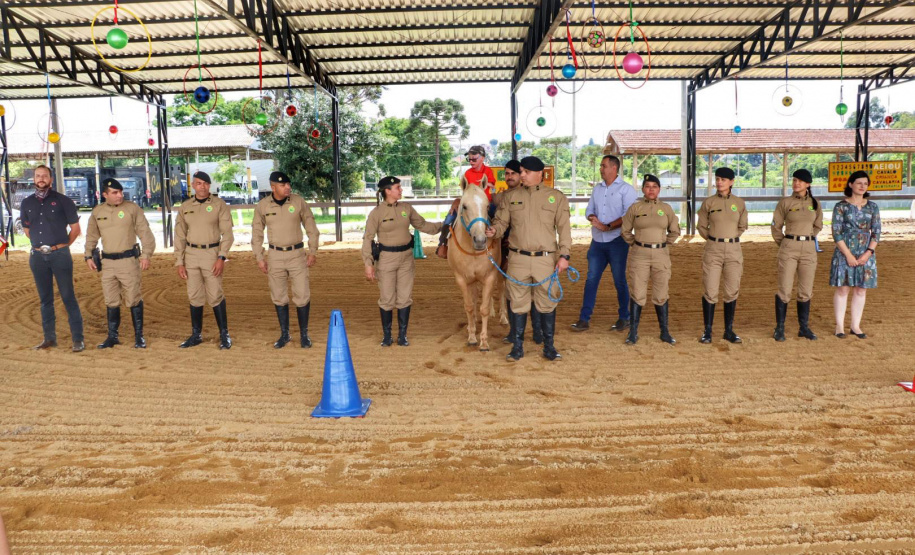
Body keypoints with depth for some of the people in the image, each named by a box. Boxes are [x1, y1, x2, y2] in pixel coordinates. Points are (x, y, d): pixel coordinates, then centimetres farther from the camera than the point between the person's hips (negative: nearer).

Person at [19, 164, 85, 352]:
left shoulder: (62, 201, -2)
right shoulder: (27, 203, 10)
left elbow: (75, 227, 3)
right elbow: (26, 228, 23)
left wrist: (62, 246, 6)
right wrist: (39, 244, 16)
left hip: (60, 255, -4)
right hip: (37, 256, 4)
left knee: (68, 297, -4)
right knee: (45, 299, 10)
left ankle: (78, 339, -1)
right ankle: (49, 338, 18)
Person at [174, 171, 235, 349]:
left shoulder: (219, 204, -2)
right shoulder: (185, 207, 8)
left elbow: (227, 233, -5)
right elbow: (180, 236, 10)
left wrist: (222, 257, -15)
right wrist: (179, 262, 5)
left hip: (212, 253, -4)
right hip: (191, 254, 4)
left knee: (215, 296, -3)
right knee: (194, 296, 8)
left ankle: (224, 334, 8)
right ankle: (196, 335, 18)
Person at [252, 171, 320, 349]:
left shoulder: (298, 201, -6)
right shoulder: (262, 206, -3)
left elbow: (311, 227, 3)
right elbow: (257, 233, 7)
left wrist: (313, 252, -1)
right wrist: (259, 257, 3)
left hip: (297, 254, -1)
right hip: (275, 255, 1)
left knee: (302, 296, -2)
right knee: (279, 297, 8)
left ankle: (304, 334, 13)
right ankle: (284, 334, 22)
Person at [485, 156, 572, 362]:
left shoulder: (556, 197, 2)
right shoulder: (511, 196, 6)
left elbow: (564, 228, 0)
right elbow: (502, 221, 7)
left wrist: (564, 255, -7)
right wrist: (494, 230, -16)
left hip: (546, 259, -1)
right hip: (518, 259, 1)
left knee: (547, 304, 7)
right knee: (518, 304, 8)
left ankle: (549, 346, 20)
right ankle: (517, 346, 20)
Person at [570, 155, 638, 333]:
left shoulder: (626, 189, -5)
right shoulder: (597, 188, 14)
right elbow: (589, 210, 11)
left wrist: (608, 227, -19)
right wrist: (593, 218, -11)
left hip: (617, 241, -5)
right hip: (597, 241, 5)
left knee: (619, 280, 3)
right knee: (591, 279, 3)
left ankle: (624, 318, 16)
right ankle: (584, 318, 6)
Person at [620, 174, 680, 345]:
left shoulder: (666, 208, 6)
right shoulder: (635, 208, 1)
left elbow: (675, 231, 15)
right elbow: (626, 231, 9)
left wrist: (663, 243, 9)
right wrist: (636, 244, 6)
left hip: (661, 255, 1)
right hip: (639, 255, -1)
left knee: (661, 295, 5)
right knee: (637, 294, 0)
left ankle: (664, 332, 16)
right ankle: (633, 333, 7)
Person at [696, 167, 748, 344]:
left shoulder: (739, 203, 4)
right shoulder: (708, 202, 1)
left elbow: (742, 226, 14)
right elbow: (701, 226, 7)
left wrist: (729, 239, 10)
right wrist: (714, 240, 7)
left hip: (734, 250, 2)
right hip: (712, 250, -1)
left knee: (732, 291, 6)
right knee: (710, 291, -1)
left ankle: (729, 331, 16)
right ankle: (707, 331, 8)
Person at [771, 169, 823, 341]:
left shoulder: (815, 204, 7)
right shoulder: (785, 202, -1)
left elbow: (818, 226, 20)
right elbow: (776, 227, 4)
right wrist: (786, 246, 9)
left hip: (809, 249, 3)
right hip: (788, 249, -3)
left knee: (806, 291, 7)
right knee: (784, 290, -3)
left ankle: (804, 327, 17)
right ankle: (780, 328, 5)